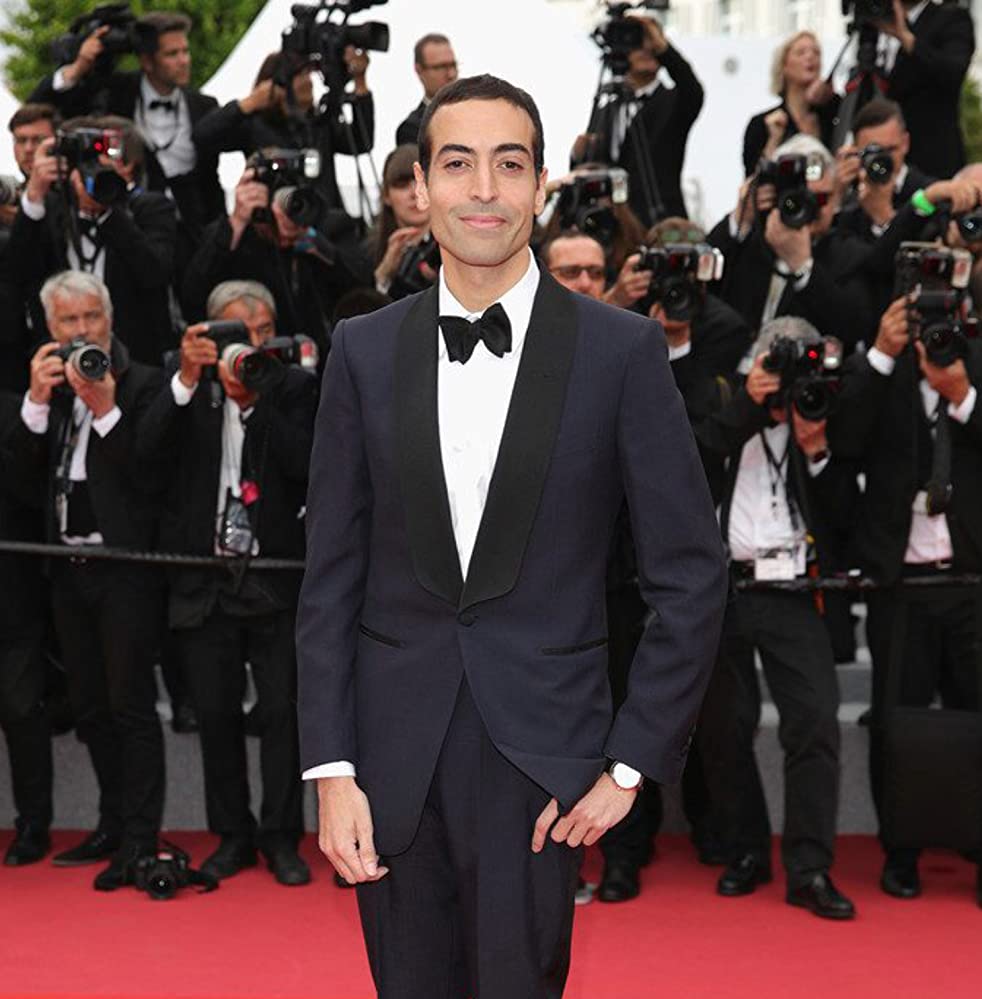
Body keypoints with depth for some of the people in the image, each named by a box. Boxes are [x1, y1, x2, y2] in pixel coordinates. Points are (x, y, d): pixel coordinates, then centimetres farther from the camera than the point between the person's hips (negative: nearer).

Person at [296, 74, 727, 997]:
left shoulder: (621, 350, -4)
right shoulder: (364, 349, 3)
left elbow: (689, 575, -2)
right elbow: (331, 574, 4)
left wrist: (631, 764, -5)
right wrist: (330, 768, -2)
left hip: (539, 756, -2)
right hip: (393, 755, 2)